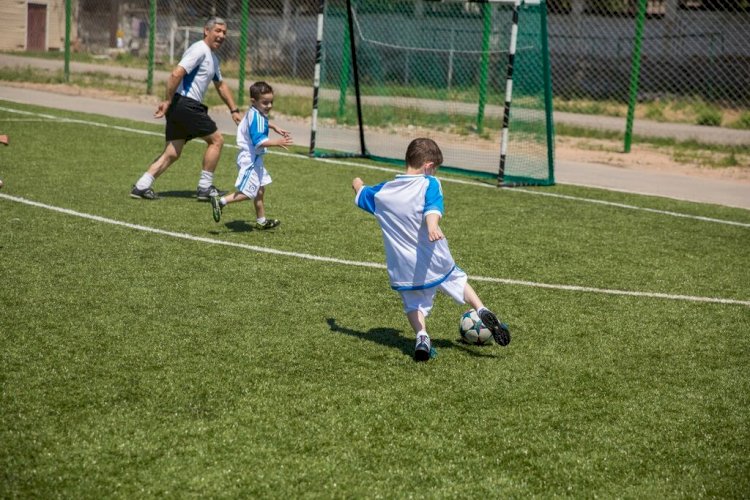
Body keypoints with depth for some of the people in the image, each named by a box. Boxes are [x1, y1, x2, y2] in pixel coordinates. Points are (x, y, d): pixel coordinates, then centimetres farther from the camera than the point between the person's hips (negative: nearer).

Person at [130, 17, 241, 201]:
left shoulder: (212, 58, 21)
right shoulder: (199, 50, -11)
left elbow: (221, 85, 33)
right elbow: (176, 74, -22)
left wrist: (234, 110, 30)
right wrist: (168, 101, -20)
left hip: (177, 108, 9)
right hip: (186, 104, -9)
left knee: (172, 153, 7)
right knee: (216, 139, 0)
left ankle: (142, 186, 2)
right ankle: (205, 187, 7)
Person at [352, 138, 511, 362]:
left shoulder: (381, 192, 5)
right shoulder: (430, 184, -8)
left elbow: (361, 195, 26)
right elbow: (432, 209, -28)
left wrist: (358, 184, 47)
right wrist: (433, 226, -46)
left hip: (404, 270, 2)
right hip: (436, 262, -2)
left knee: (414, 304, 17)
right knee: (458, 280, 25)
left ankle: (421, 336, -9)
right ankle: (482, 310, 7)